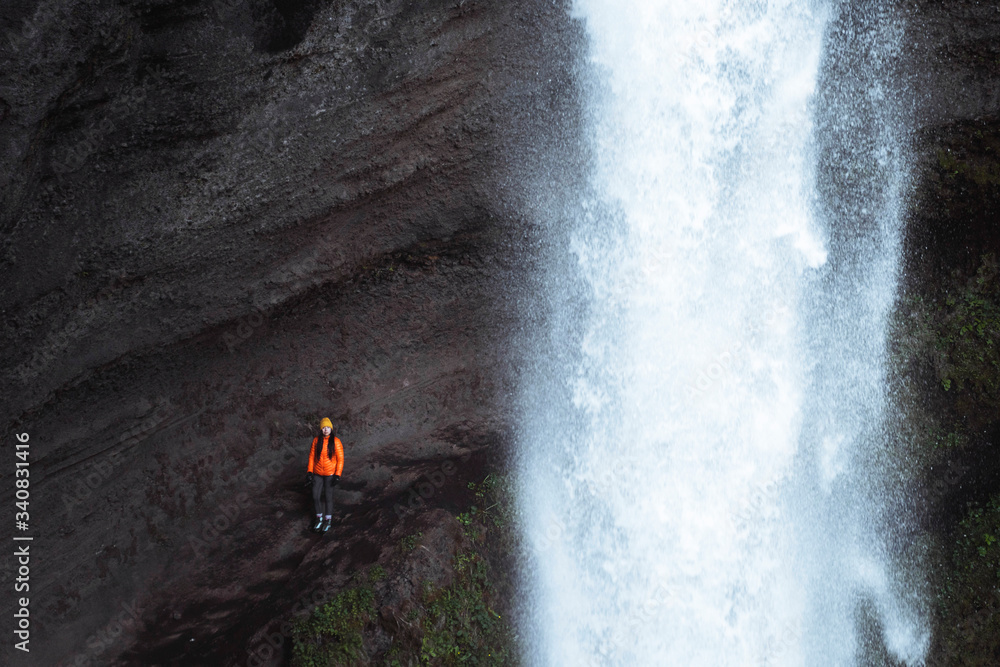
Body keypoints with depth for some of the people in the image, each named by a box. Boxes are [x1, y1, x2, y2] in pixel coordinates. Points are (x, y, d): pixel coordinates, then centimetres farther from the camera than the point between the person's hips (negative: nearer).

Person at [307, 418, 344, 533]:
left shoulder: (336, 441, -13)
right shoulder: (316, 440, -4)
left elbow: (340, 459, -10)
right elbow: (312, 456, 4)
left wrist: (337, 475, -14)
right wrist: (310, 471, -1)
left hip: (330, 474, -3)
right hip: (318, 474, 3)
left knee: (328, 497, 6)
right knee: (316, 496, 6)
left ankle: (328, 520, 24)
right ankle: (319, 518, 29)